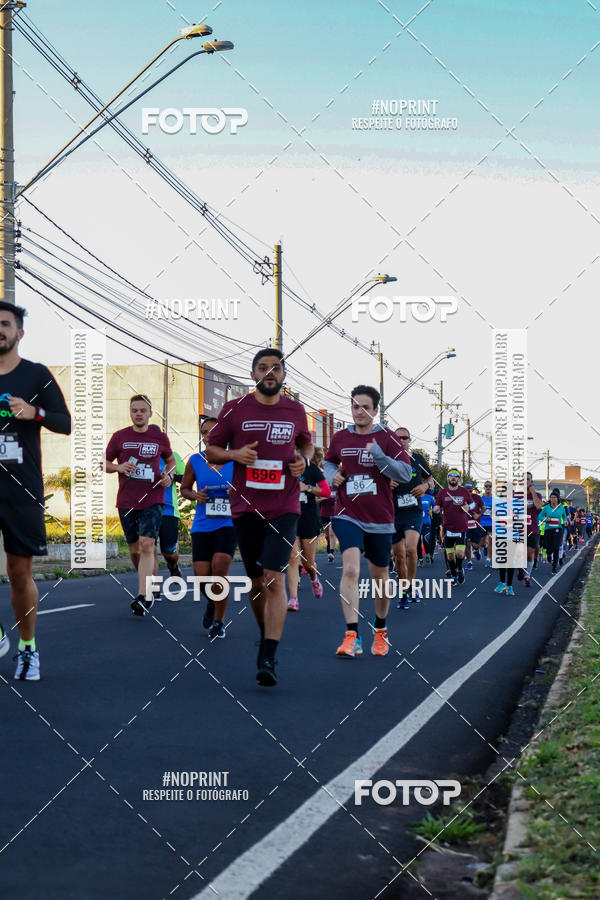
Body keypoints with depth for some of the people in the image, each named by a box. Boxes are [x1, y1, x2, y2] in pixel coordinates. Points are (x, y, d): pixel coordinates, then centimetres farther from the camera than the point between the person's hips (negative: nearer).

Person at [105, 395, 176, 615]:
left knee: (147, 545, -17)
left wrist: (169, 476, 1)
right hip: (126, 502, 2)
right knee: (135, 550, 9)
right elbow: (104, 463, 12)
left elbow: (170, 460, 21)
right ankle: (149, 588, 33)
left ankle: (144, 597, -22)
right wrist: (119, 467, -9)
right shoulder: (119, 437, 4)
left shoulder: (160, 438, 4)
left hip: (152, 500, -2)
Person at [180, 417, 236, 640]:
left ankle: (218, 622, -2)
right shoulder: (195, 461, 3)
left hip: (228, 523, -2)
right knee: (202, 577, -3)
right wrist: (195, 495, -6)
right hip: (202, 526, 2)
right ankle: (212, 602, 35)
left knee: (219, 568, -20)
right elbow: (184, 489, 15)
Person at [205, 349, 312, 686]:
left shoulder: (296, 411, 6)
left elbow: (306, 442, 24)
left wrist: (304, 459, 2)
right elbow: (211, 450, 8)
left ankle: (269, 660, -18)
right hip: (246, 507, 1)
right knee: (256, 581, 11)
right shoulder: (235, 409, 1)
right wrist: (235, 454, -12)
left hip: (284, 509, -1)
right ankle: (266, 634, 37)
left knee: (274, 577, -15)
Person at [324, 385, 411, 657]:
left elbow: (406, 474, -10)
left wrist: (378, 455, -22)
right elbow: (329, 462, 24)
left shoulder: (387, 438, -3)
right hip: (348, 515, 0)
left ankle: (380, 630, 34)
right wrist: (332, 475, 2)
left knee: (380, 576, 12)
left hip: (380, 519, 0)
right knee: (350, 569, -19)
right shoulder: (340, 438, 5)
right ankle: (351, 636, -21)